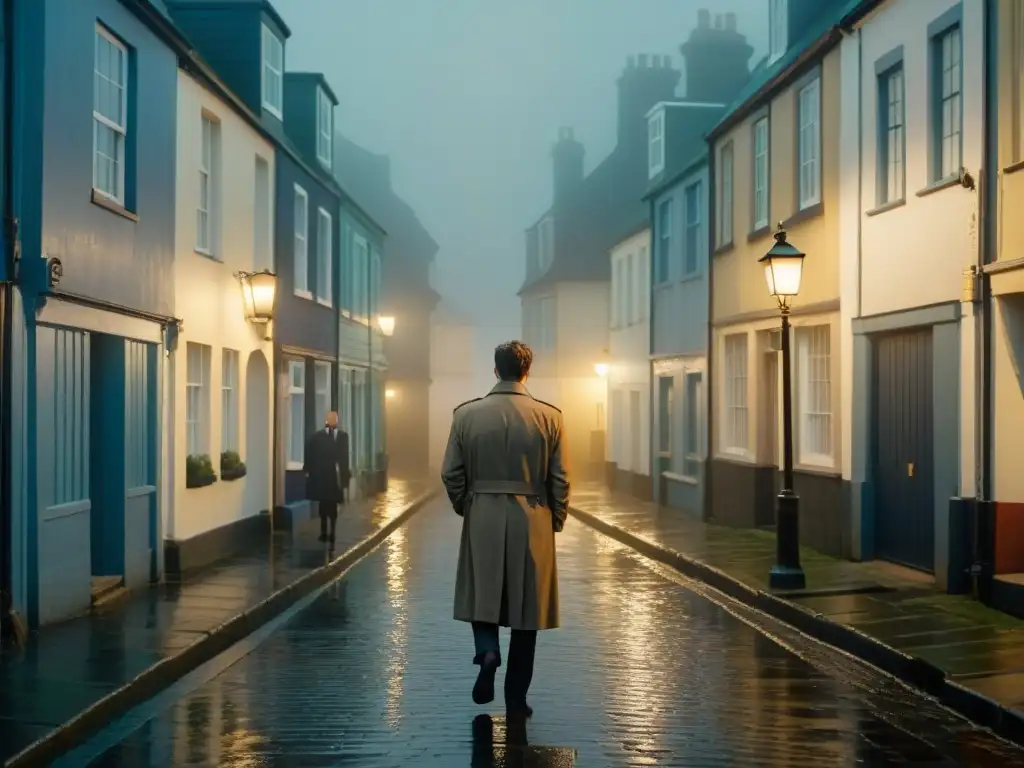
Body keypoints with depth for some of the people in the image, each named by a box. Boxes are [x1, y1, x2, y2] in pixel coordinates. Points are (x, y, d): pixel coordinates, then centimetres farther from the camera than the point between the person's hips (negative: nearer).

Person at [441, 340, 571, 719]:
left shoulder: (466, 414, -3)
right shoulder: (549, 416, -5)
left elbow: (451, 474, -1)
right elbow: (560, 480, -4)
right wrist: (555, 522, 10)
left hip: (482, 520, 1)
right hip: (533, 522, 0)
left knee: (481, 598, 17)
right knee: (525, 608, 9)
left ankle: (487, 652, -12)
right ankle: (516, 698, 12)